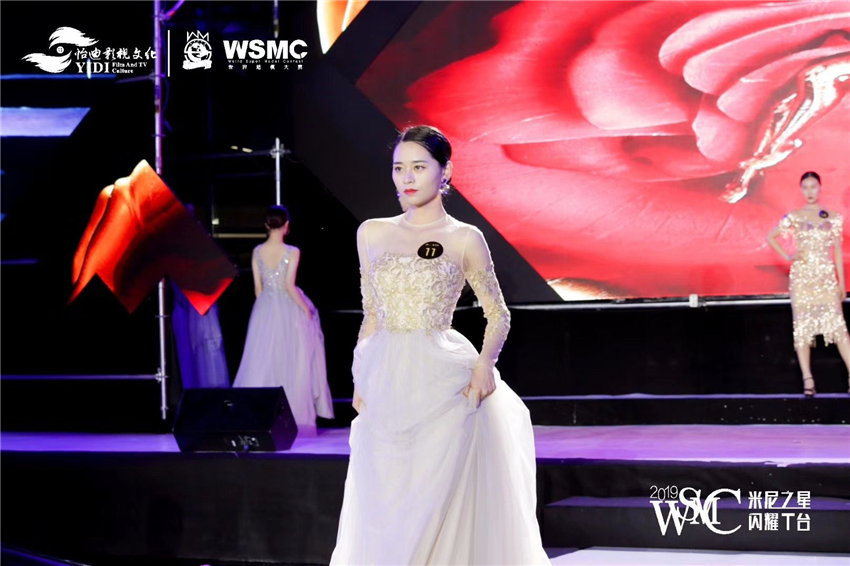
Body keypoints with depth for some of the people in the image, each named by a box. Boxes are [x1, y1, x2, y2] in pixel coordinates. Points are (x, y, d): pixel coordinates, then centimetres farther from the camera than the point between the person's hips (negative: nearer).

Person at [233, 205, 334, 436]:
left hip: (264, 310, 3)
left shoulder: (257, 252, 1)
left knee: (263, 362, 8)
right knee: (290, 363, 4)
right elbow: (289, 286, -16)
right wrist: (307, 310, -7)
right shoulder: (292, 252, -11)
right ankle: (295, 416, 6)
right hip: (288, 312, -3)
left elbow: (257, 288, 4)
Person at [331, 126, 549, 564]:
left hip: (442, 382, -3)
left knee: (437, 503, -4)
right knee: (382, 507, 4)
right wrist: (360, 376, 9)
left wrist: (485, 362, -12)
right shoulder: (371, 234, 10)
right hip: (386, 385, 4)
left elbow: (498, 315, 5)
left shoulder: (465, 240, 1)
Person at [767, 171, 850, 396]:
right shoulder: (794, 217, 4)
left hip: (826, 277, 0)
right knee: (803, 325, -2)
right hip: (802, 276, 0)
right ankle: (807, 380, -2)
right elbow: (770, 237, 12)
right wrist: (787, 257, -1)